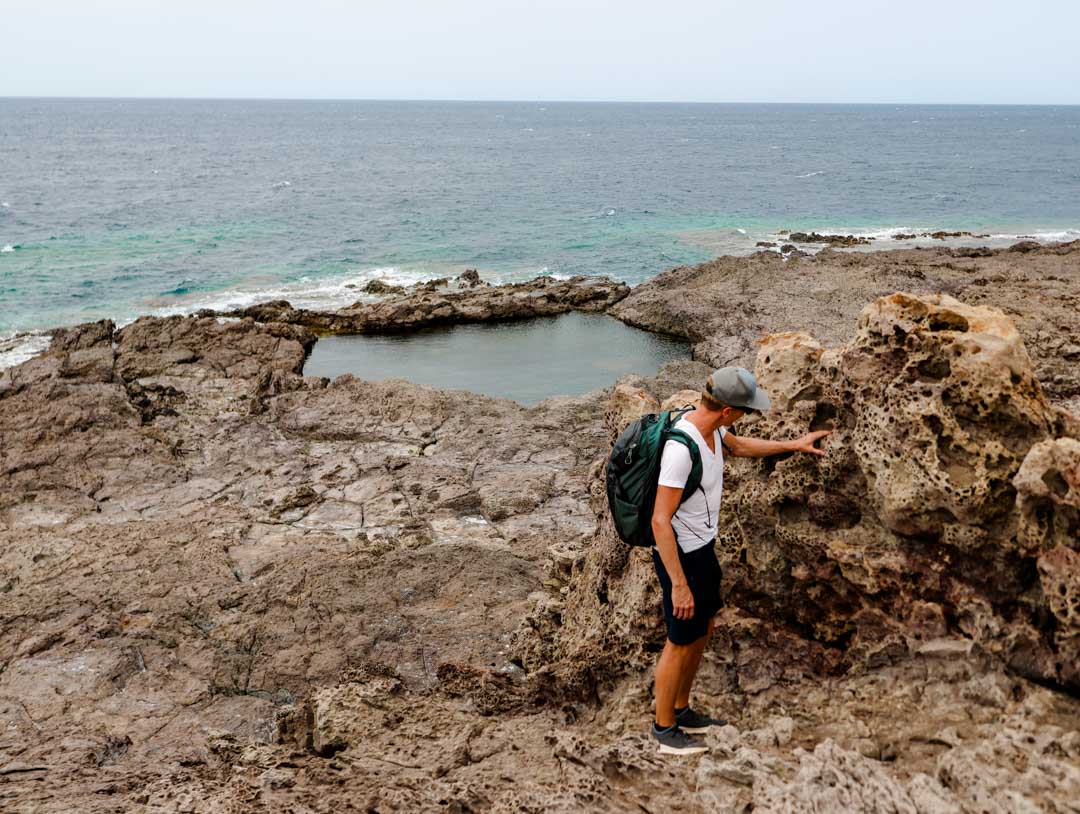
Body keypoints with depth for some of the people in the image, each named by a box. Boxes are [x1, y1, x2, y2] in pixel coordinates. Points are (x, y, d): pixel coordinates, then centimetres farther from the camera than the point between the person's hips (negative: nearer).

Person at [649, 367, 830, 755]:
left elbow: (739, 446, 22)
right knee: (681, 642, 6)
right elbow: (660, 521, -29)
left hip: (702, 547, 9)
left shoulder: (708, 425, -3)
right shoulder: (680, 449, -32)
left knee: (703, 631, 22)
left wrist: (793, 445, 24)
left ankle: (682, 711, 40)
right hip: (680, 555, -9)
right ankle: (665, 729, 25)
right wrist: (679, 584, -26)